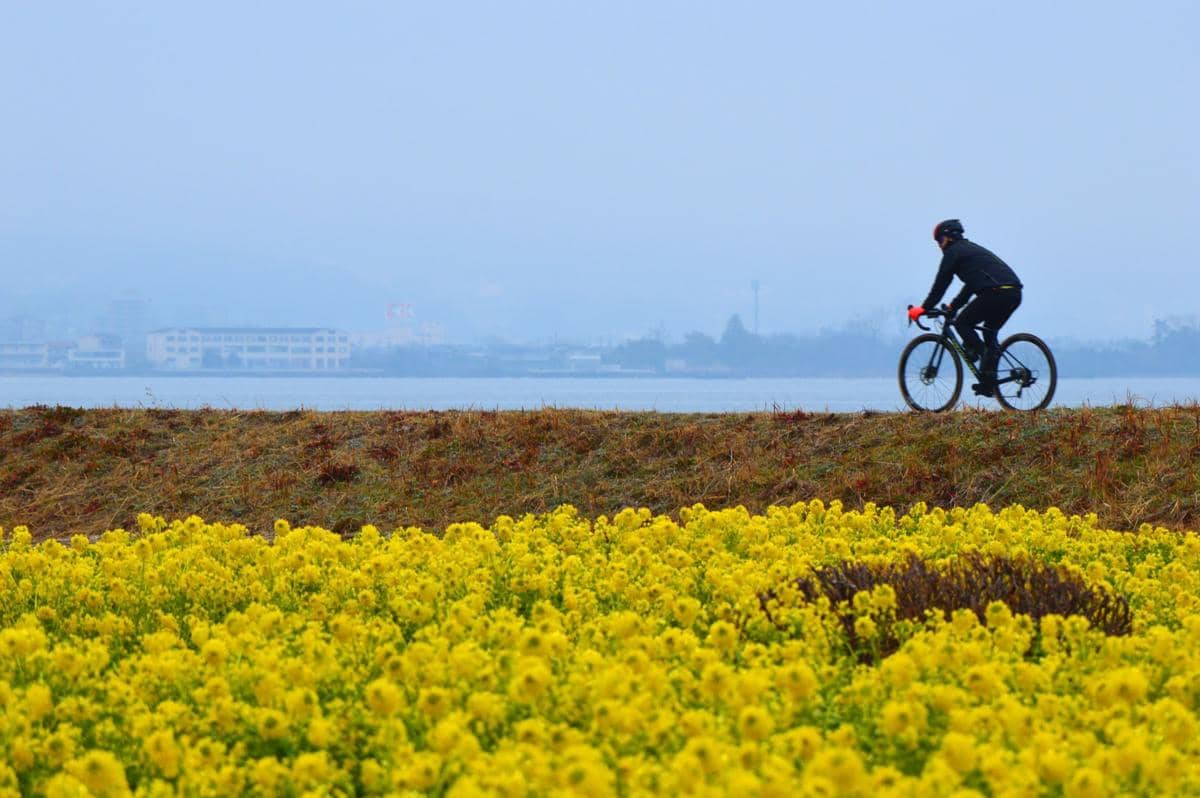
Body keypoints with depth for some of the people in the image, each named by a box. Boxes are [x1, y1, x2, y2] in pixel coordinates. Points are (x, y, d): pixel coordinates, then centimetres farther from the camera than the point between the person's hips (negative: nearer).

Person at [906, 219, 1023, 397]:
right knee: (990, 332, 21)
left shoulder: (953, 252, 6)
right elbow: (971, 285, 40)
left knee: (962, 323, 6)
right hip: (1014, 293, 9)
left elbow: (940, 285, 5)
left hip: (995, 292, -9)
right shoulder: (973, 249, 34)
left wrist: (923, 308, 13)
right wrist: (954, 306, 43)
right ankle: (988, 384, 15)